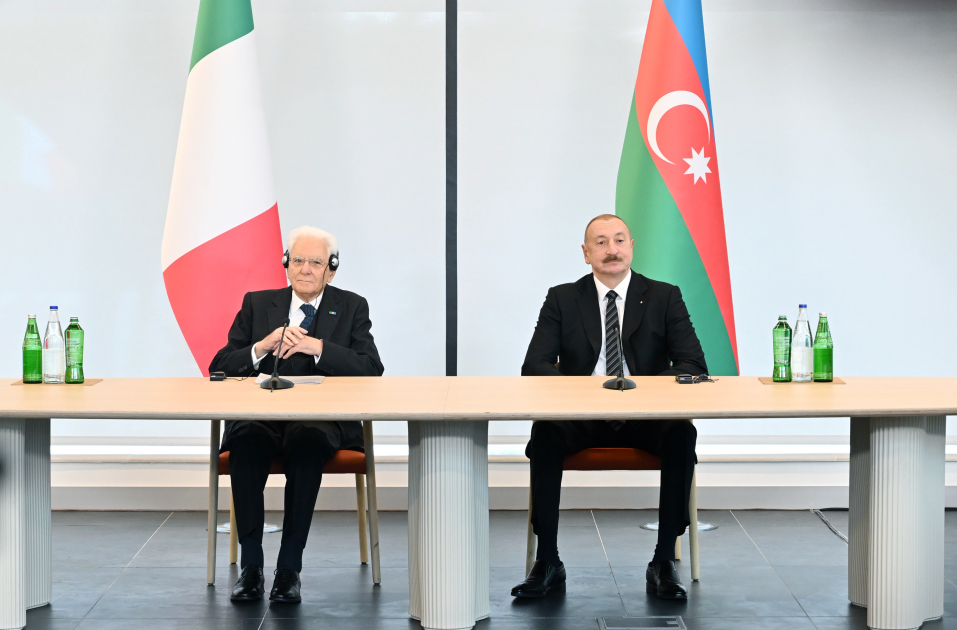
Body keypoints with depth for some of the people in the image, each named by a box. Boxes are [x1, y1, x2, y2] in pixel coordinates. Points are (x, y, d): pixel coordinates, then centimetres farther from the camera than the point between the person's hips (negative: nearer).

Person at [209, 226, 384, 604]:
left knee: (307, 442, -36)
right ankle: (251, 566, -28)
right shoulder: (257, 304, 17)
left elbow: (371, 370, -3)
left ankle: (289, 568, -31)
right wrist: (262, 348, -10)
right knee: (247, 441, -34)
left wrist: (318, 347, -16)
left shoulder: (351, 308, 13)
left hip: (321, 420, -1)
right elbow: (219, 368, 8)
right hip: (260, 415, 1)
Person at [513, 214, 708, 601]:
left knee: (682, 434, -32)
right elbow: (534, 366, -1)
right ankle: (547, 564, -25)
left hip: (645, 419, 0)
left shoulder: (664, 297, 7)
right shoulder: (562, 299, 8)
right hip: (583, 419, 0)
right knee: (545, 433, -32)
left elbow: (693, 365, -3)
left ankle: (664, 563, -25)